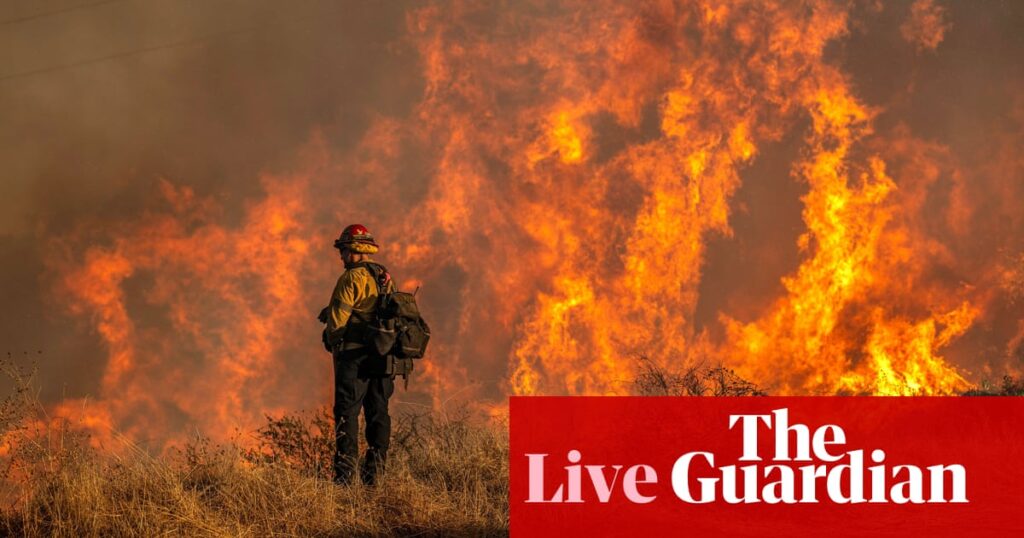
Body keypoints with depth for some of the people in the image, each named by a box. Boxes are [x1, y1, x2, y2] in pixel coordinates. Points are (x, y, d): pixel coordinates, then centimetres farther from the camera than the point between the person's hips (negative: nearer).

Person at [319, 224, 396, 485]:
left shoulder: (352, 278, -11)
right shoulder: (385, 277, 14)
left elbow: (338, 317, -13)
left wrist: (332, 340, 8)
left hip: (354, 355, -7)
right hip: (383, 355, 7)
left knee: (347, 412, -5)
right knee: (378, 412, 10)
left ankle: (345, 473, -9)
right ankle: (374, 472, 11)